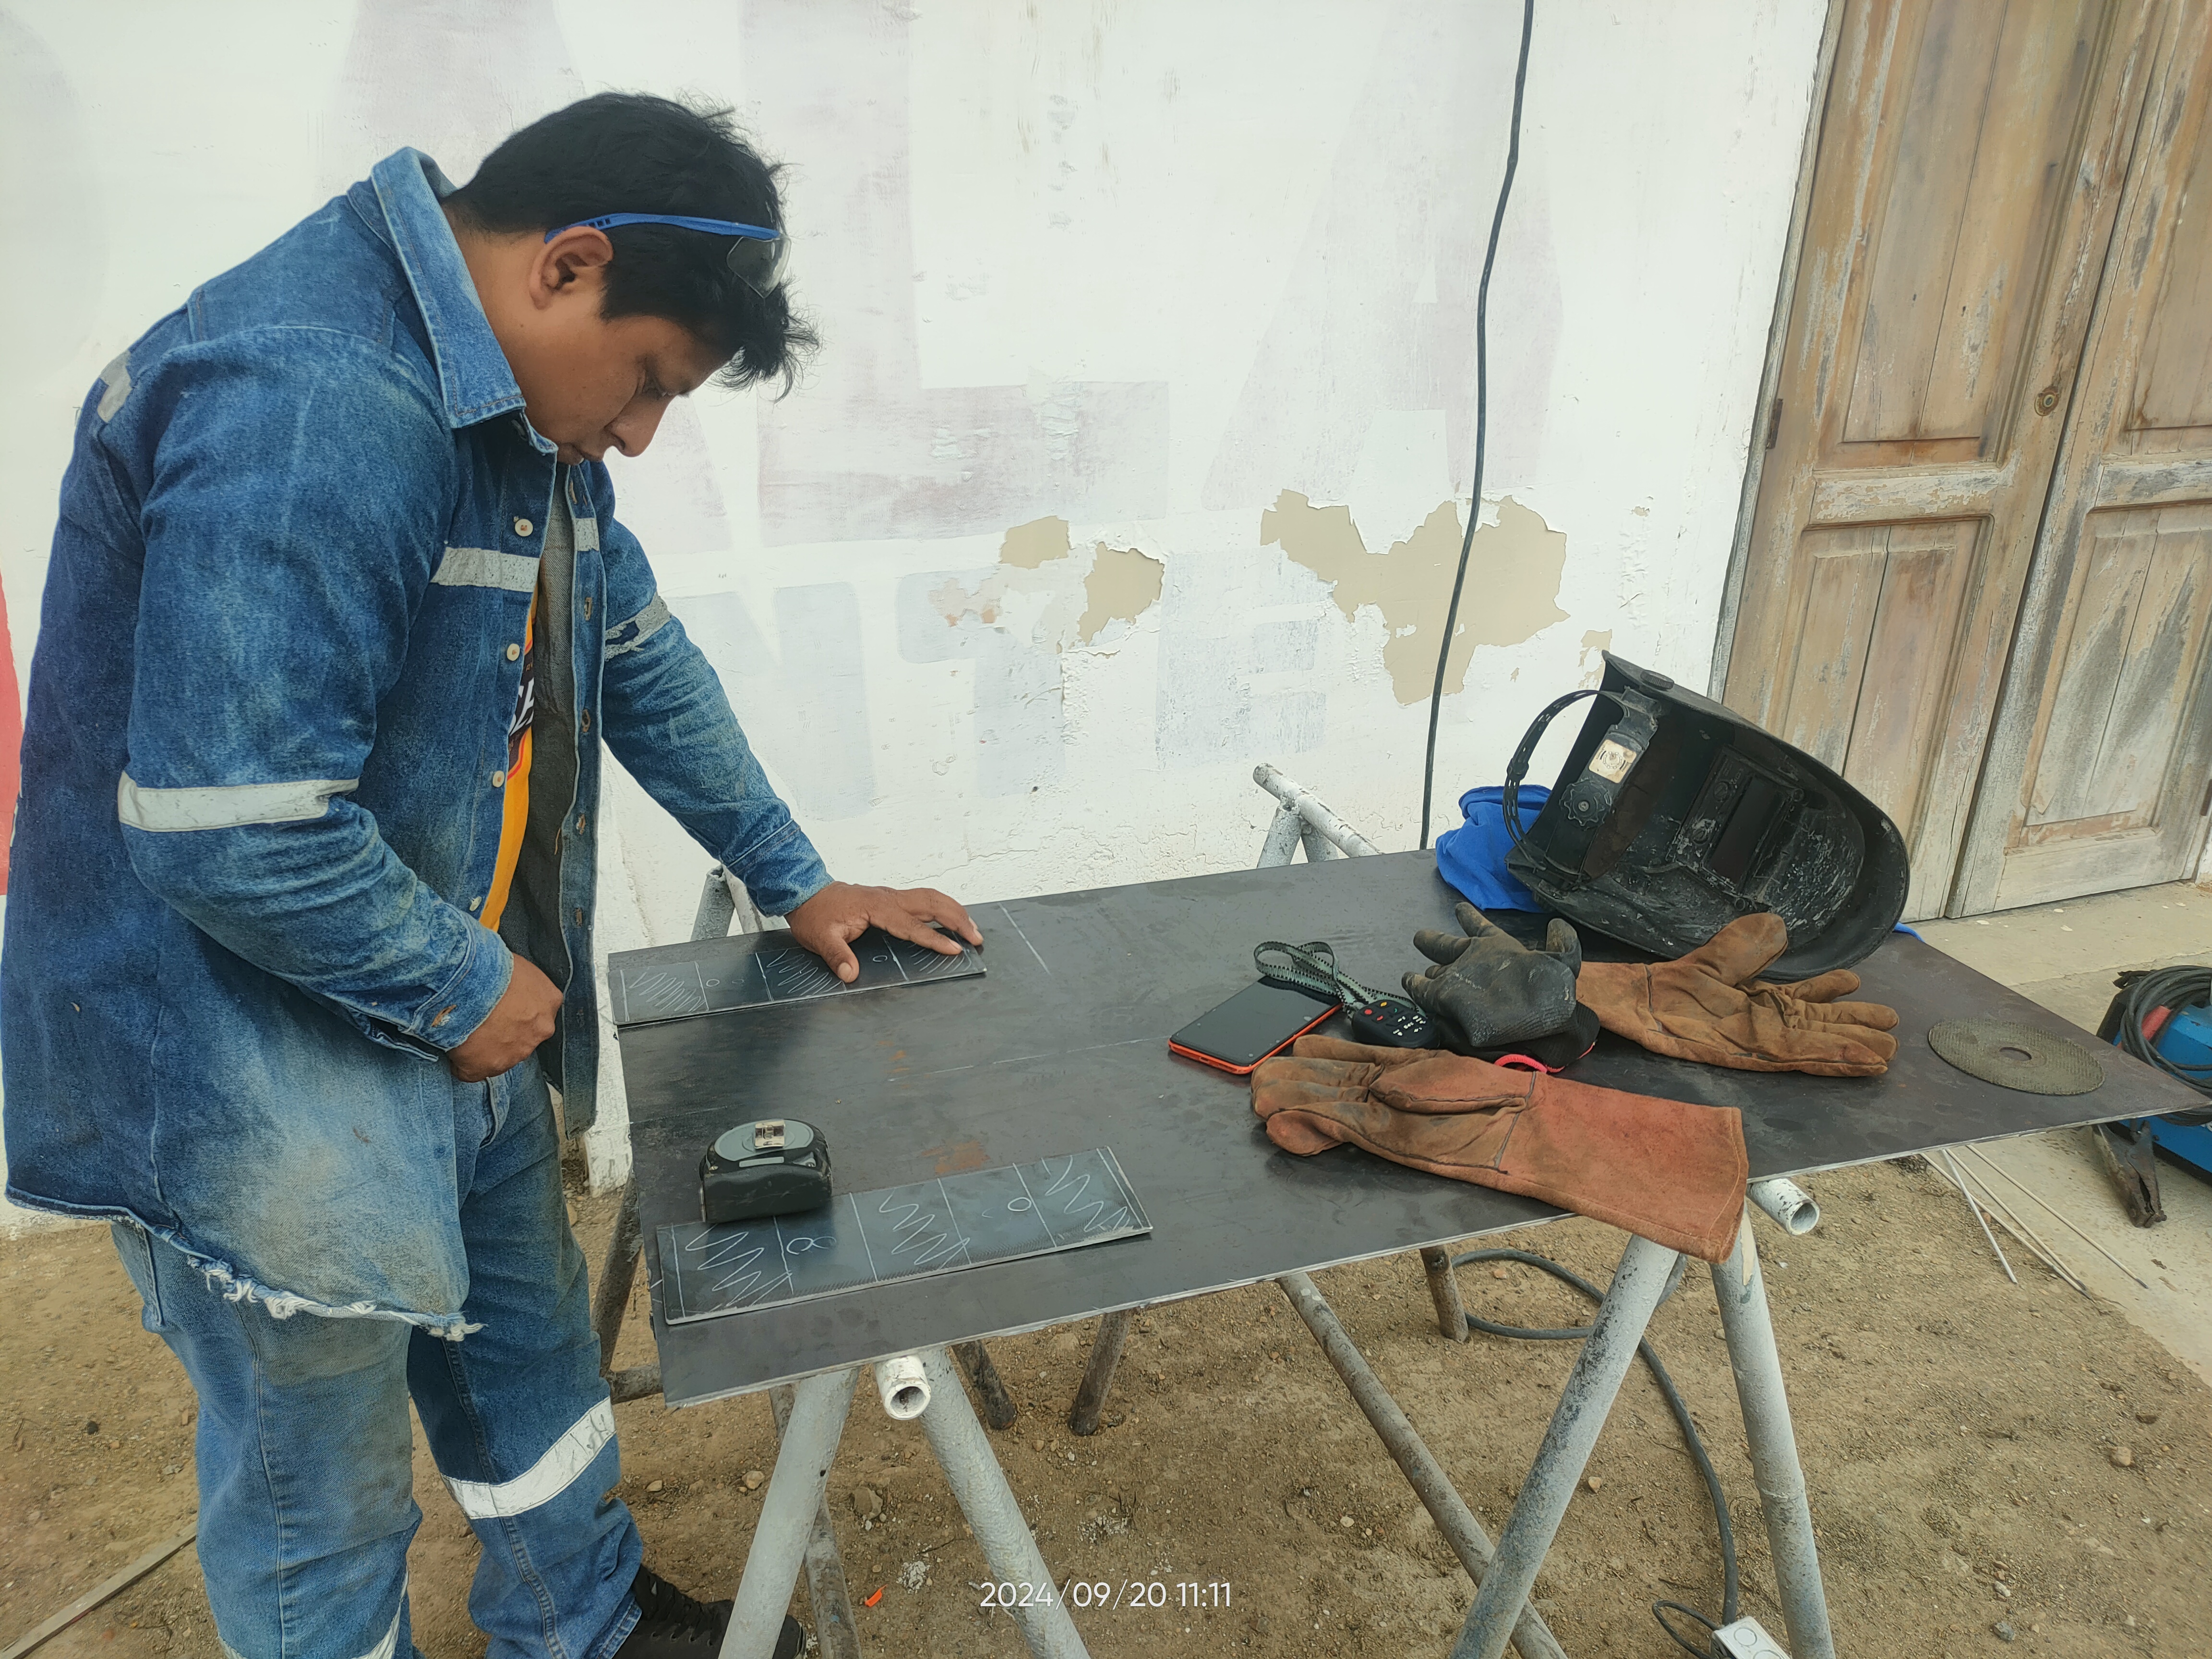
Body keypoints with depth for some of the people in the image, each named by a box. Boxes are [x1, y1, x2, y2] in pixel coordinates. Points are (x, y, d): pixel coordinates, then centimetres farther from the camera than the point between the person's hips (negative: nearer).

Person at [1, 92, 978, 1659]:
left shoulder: (517, 400, 4)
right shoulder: (312, 406, -29)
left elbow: (637, 656, 13)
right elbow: (227, 831, -33)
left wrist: (798, 882, 14)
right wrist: (466, 987, -17)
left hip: (459, 1023, 10)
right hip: (256, 1080, -9)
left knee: (530, 1347, 26)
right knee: (324, 1493, 13)